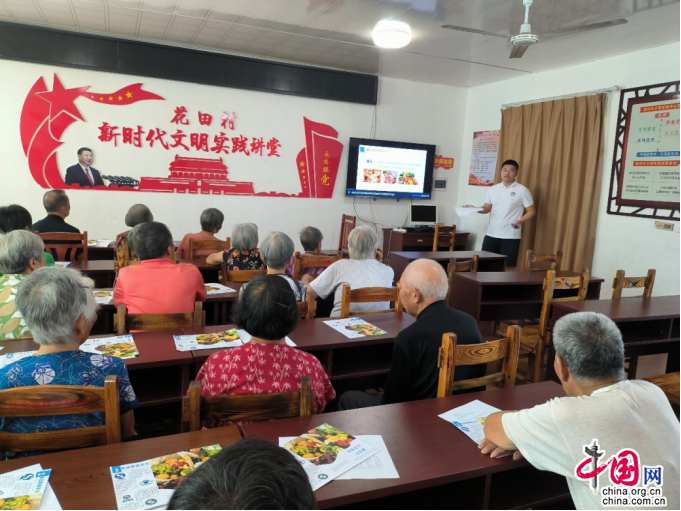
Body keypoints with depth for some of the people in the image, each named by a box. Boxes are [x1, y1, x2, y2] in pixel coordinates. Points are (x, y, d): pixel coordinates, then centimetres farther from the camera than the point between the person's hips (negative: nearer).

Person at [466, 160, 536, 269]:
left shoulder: (522, 191, -3)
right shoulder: (493, 189, 10)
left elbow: (532, 211, -1)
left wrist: (520, 221, -18)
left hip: (511, 236, -4)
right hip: (491, 234, 4)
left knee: (508, 267, 1)